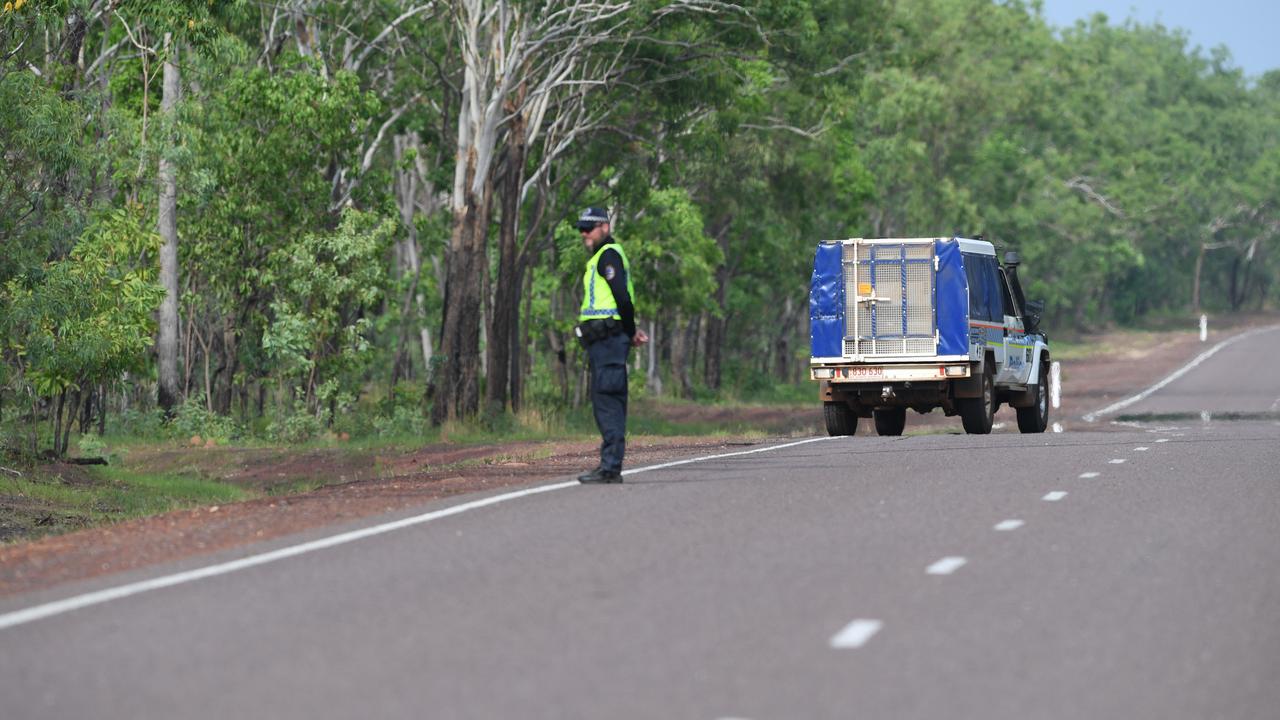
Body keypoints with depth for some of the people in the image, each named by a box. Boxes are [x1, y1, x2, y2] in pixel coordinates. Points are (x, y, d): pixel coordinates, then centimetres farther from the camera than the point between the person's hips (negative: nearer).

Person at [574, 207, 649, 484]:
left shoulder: (608, 255, -10)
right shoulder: (603, 256, 23)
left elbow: (622, 297, -18)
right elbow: (623, 299, 26)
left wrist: (630, 332, -8)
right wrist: (631, 331, 16)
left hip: (607, 337, -11)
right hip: (605, 339, 11)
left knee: (607, 401, -12)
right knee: (609, 402, 10)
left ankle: (610, 467, -15)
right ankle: (610, 466, 12)